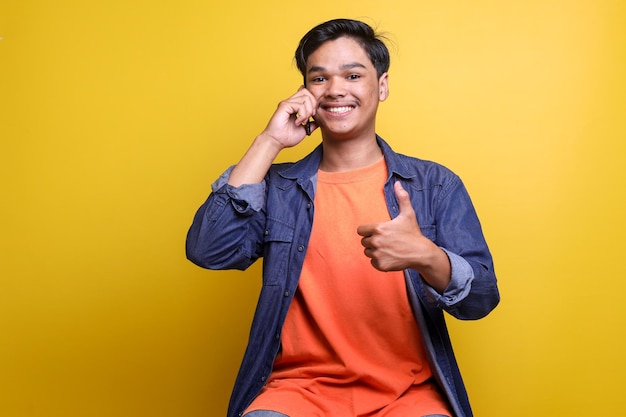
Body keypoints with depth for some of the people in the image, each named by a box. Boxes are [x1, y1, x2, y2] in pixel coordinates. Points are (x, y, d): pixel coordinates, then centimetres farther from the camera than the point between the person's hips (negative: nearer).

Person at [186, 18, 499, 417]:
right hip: (301, 385, 0)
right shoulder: (278, 188, 6)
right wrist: (268, 142, -8)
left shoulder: (436, 185, 4)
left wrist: (425, 255, -26)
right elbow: (208, 251, -9)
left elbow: (481, 298, -3)